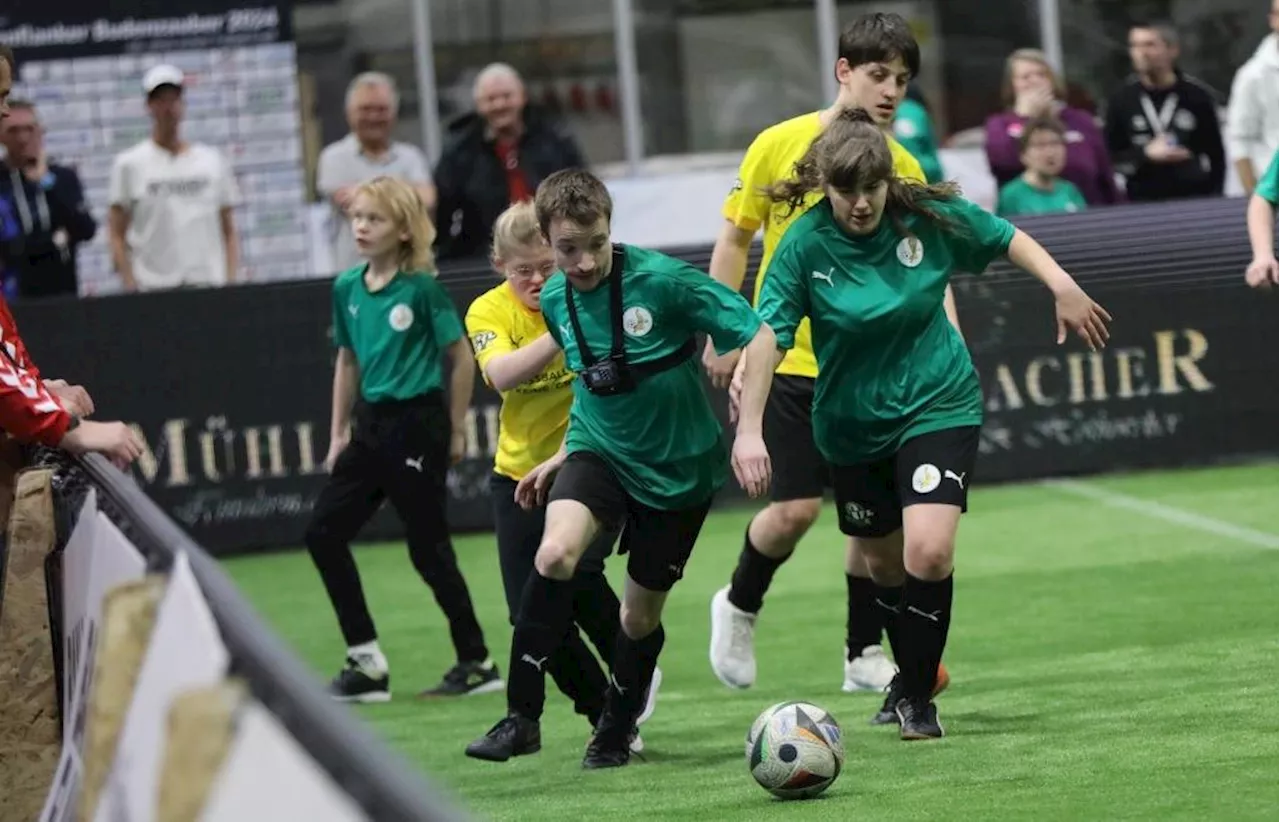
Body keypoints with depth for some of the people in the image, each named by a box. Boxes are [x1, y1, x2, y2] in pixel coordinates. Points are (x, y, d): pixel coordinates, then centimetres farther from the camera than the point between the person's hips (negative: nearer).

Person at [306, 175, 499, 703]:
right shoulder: (347, 288, 6)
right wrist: (339, 434, 14)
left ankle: (477, 663, 11)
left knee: (428, 549, -3)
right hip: (371, 425, 7)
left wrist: (454, 431, -3)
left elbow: (461, 358, -6)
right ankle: (366, 662, 9)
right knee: (323, 532, 3)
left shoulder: (422, 287, -11)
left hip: (418, 423, -7)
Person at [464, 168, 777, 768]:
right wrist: (562, 458, 11)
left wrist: (749, 431, -23)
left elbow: (757, 334, -17)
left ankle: (615, 733, 34)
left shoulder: (662, 279, -22)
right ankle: (522, 717, -19)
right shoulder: (556, 300, -4)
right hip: (599, 453, 3)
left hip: (679, 466, -3)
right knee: (555, 552, -26)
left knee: (641, 613, 7)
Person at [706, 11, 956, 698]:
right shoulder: (780, 146, -6)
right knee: (795, 509, -9)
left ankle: (863, 655, 16)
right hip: (790, 359, -3)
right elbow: (735, 238, 3)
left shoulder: (904, 169, 0)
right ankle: (738, 604, 20)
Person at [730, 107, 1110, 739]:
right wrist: (748, 373, -40)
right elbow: (772, 330, -23)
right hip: (853, 422, 1)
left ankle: (917, 695, -1)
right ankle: (910, 673, 44)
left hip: (939, 405, -1)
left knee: (929, 554, -19)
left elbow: (1006, 239, 4)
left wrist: (1063, 288, -4)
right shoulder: (805, 245, -16)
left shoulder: (928, 215, -12)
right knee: (884, 564, 16)